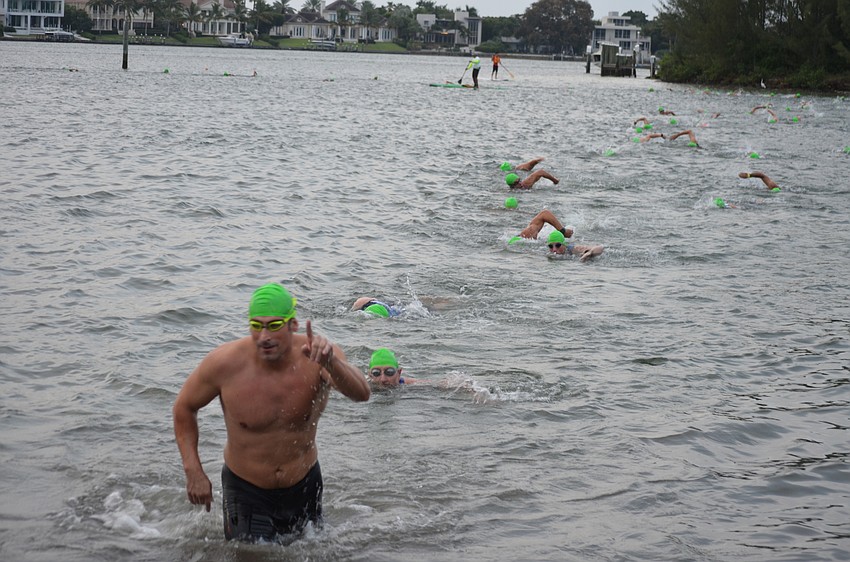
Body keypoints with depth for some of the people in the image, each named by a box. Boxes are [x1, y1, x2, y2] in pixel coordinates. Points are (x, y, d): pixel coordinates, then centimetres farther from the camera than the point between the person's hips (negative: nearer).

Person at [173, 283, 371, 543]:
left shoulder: (315, 355, -23)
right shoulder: (224, 362, -21)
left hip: (304, 486, 2)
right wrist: (193, 471, -10)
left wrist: (330, 363, -61)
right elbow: (184, 407, -4)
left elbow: (361, 394, -41)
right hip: (244, 490, -2)